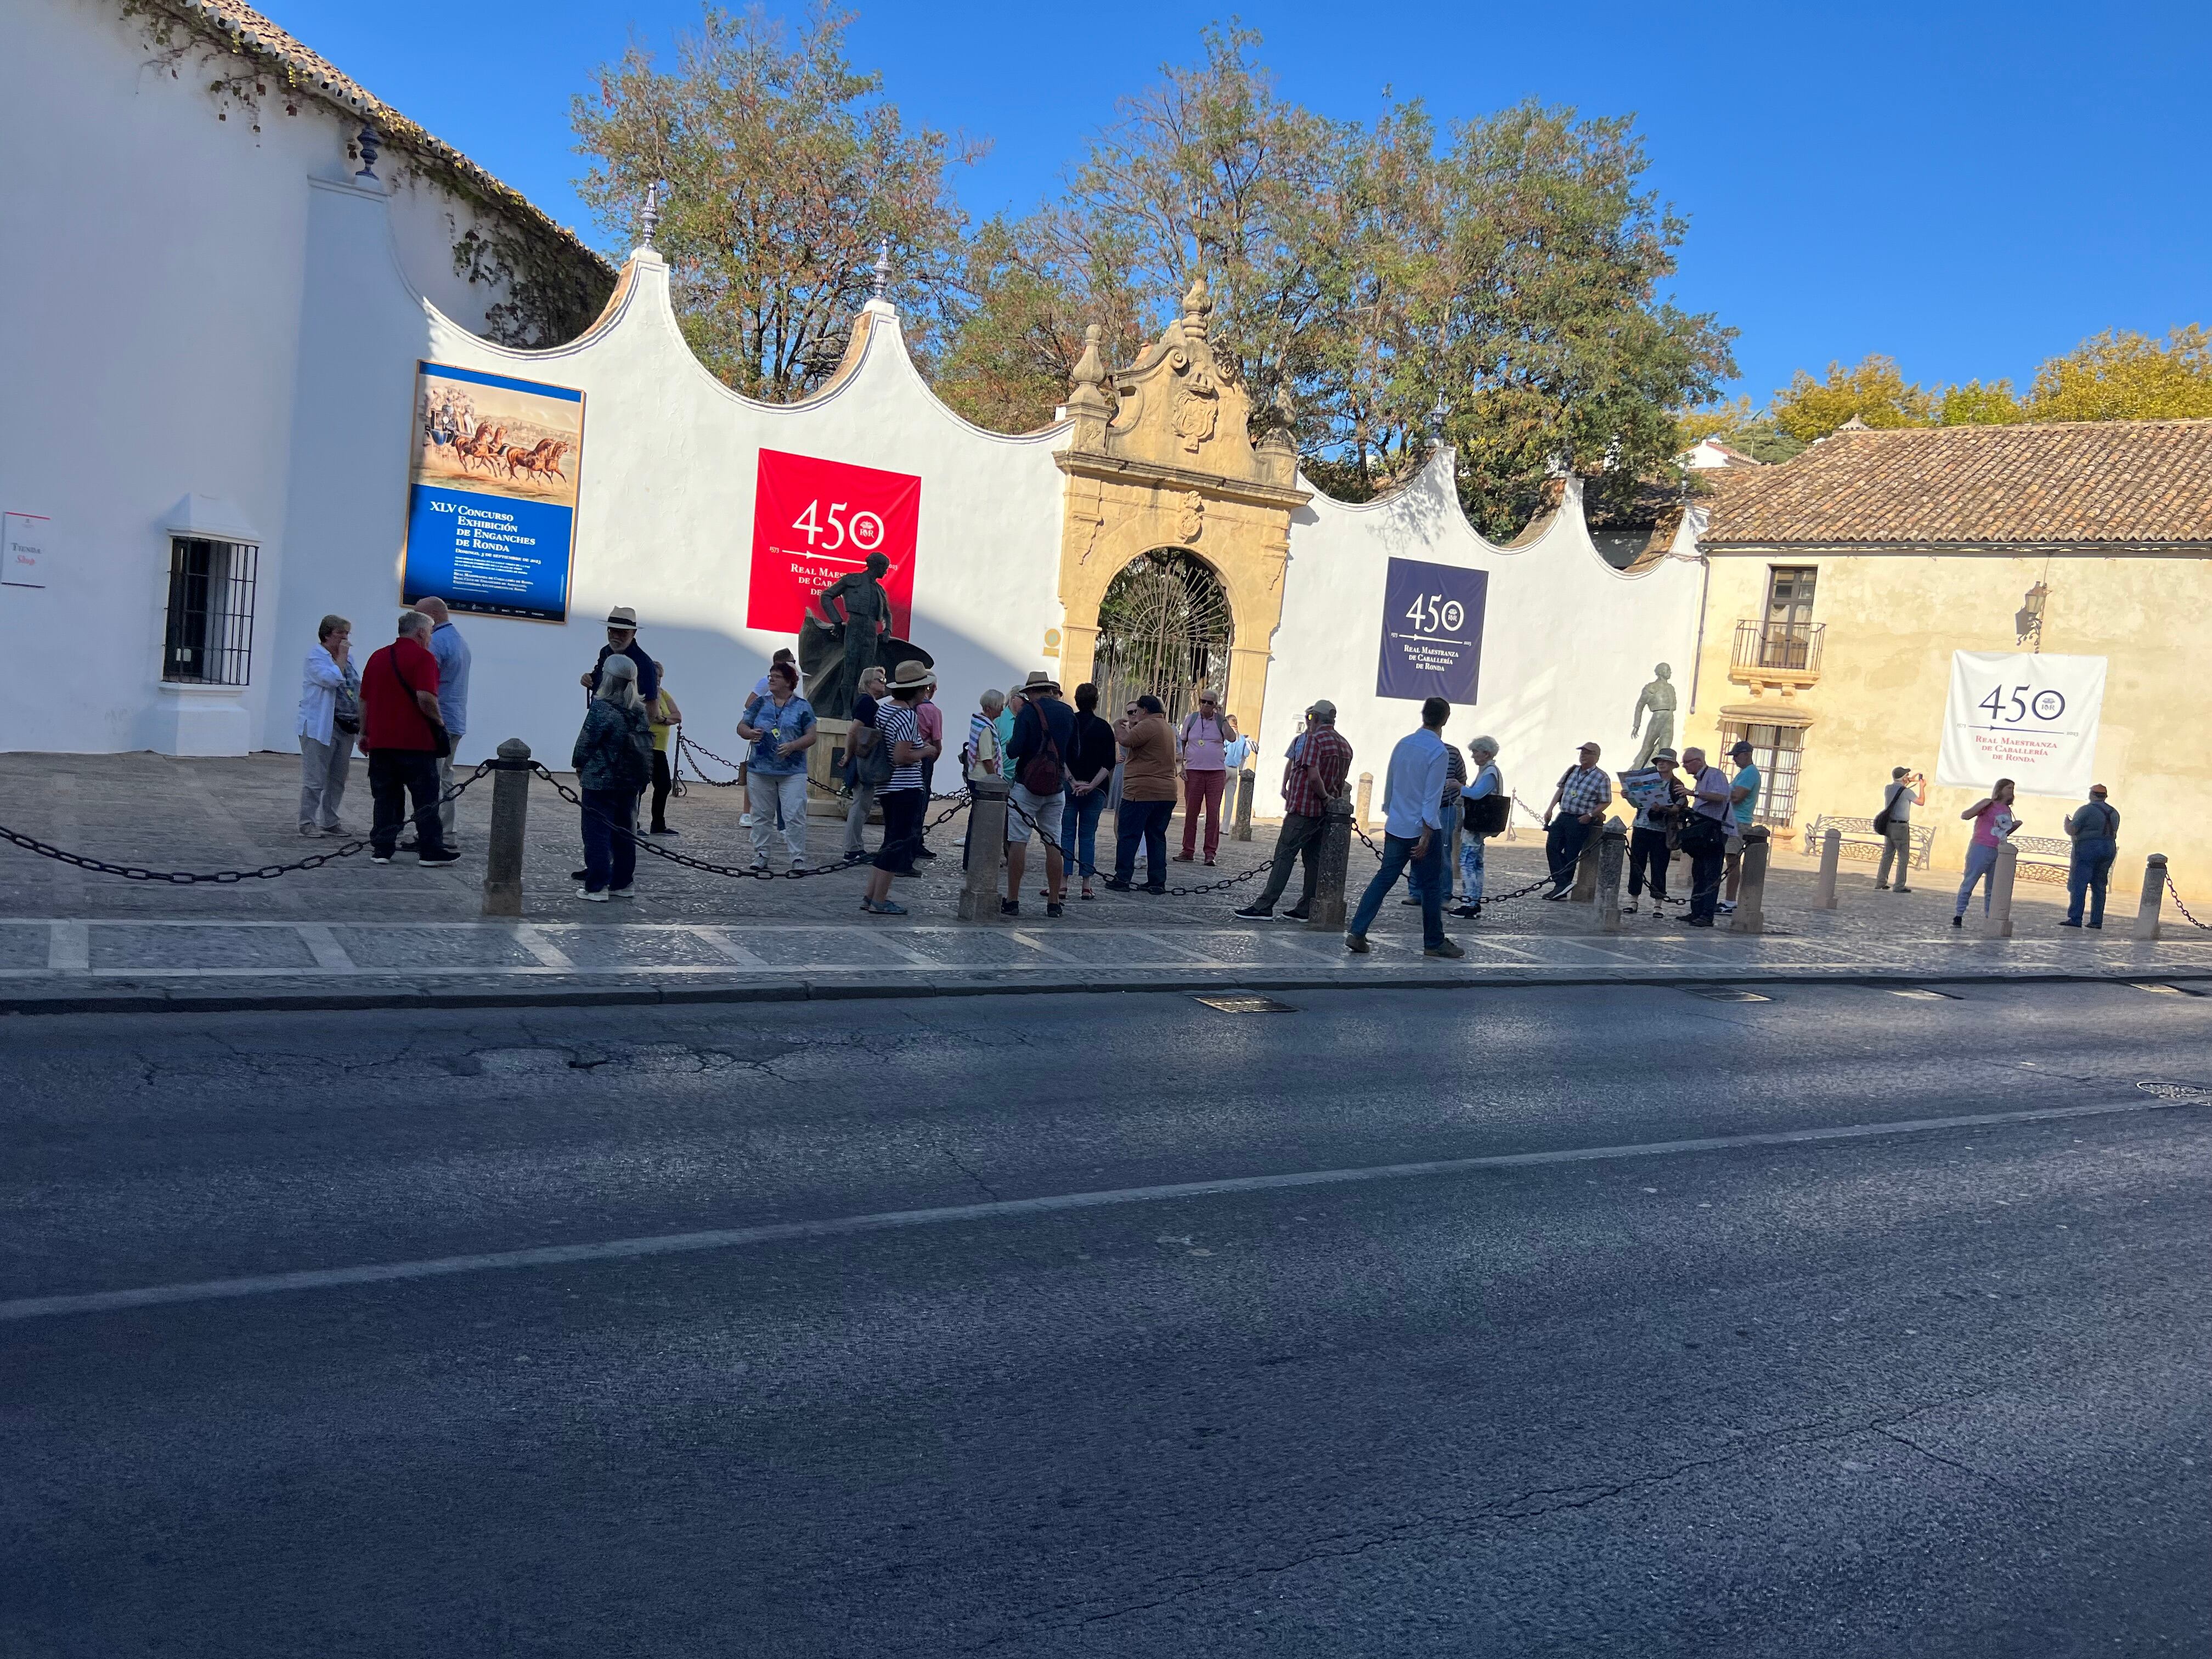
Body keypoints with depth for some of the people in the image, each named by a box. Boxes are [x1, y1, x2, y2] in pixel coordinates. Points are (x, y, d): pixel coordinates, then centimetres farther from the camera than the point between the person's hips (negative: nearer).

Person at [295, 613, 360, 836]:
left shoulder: (349, 657, 16)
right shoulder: (315, 656, -6)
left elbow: (358, 690, 21)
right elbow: (333, 679, -23)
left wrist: (360, 722, 16)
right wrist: (341, 656, -11)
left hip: (346, 727, 7)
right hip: (320, 727, -7)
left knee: (338, 780, 11)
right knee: (315, 780, -5)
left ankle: (330, 821, 19)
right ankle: (307, 822, 1)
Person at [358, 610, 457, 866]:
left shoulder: (377, 657, 15)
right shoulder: (423, 658, -9)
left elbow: (364, 699, 17)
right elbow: (425, 698, -21)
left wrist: (364, 733, 21)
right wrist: (438, 721, -6)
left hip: (380, 741, 6)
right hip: (416, 741, -6)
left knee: (385, 798, 9)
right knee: (426, 798, 2)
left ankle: (382, 848, 7)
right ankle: (430, 849, 3)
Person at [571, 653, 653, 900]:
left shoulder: (601, 708, -15)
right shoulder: (640, 710, 3)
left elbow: (586, 742, -10)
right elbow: (646, 744, 8)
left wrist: (579, 767, 7)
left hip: (600, 780, -6)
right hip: (631, 782, 6)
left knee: (597, 833, 1)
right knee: (625, 833, 13)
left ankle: (597, 887, 1)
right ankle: (622, 883, 20)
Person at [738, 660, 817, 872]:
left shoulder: (802, 707, 2)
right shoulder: (760, 703, 9)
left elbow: (811, 736, -1)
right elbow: (741, 727, 11)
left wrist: (792, 746, -18)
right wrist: (750, 733, -12)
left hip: (792, 772, -3)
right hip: (760, 769, 3)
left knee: (794, 816, -7)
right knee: (761, 815, 9)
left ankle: (798, 859, -3)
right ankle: (760, 856, 18)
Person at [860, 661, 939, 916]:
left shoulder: (883, 706, 9)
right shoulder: (908, 716, -18)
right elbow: (901, 757, -22)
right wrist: (925, 752, -9)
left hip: (887, 787, 9)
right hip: (906, 788, -9)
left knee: (892, 842, 18)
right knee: (898, 844, -2)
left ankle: (870, 895, 18)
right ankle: (879, 901, 0)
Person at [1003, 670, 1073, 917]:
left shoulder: (1029, 711, -8)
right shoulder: (1068, 713, 7)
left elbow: (1015, 750, -15)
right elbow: (1073, 752, 12)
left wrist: (1009, 749, 6)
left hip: (1027, 785, -5)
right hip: (1057, 788, 5)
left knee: (1018, 841, -1)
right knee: (1053, 844, 7)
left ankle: (1012, 901, -1)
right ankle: (1054, 903, 9)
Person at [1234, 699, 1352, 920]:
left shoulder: (1315, 739, -12)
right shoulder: (1345, 745, 14)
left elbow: (1314, 776, -22)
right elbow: (1341, 783, 16)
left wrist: (1325, 798, -10)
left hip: (1303, 808, -8)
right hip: (1325, 811, 8)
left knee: (1284, 855, -7)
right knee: (1314, 859, 10)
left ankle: (1264, 906, -9)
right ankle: (1306, 909, 11)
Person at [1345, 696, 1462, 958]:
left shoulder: (1403, 744, 6)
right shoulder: (1438, 751, -14)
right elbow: (1432, 797, -16)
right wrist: (1426, 836, -16)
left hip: (1396, 827, 6)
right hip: (1423, 829, -6)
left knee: (1384, 878, 7)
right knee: (1432, 886, 6)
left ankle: (1357, 932, -2)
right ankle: (1434, 943, 15)